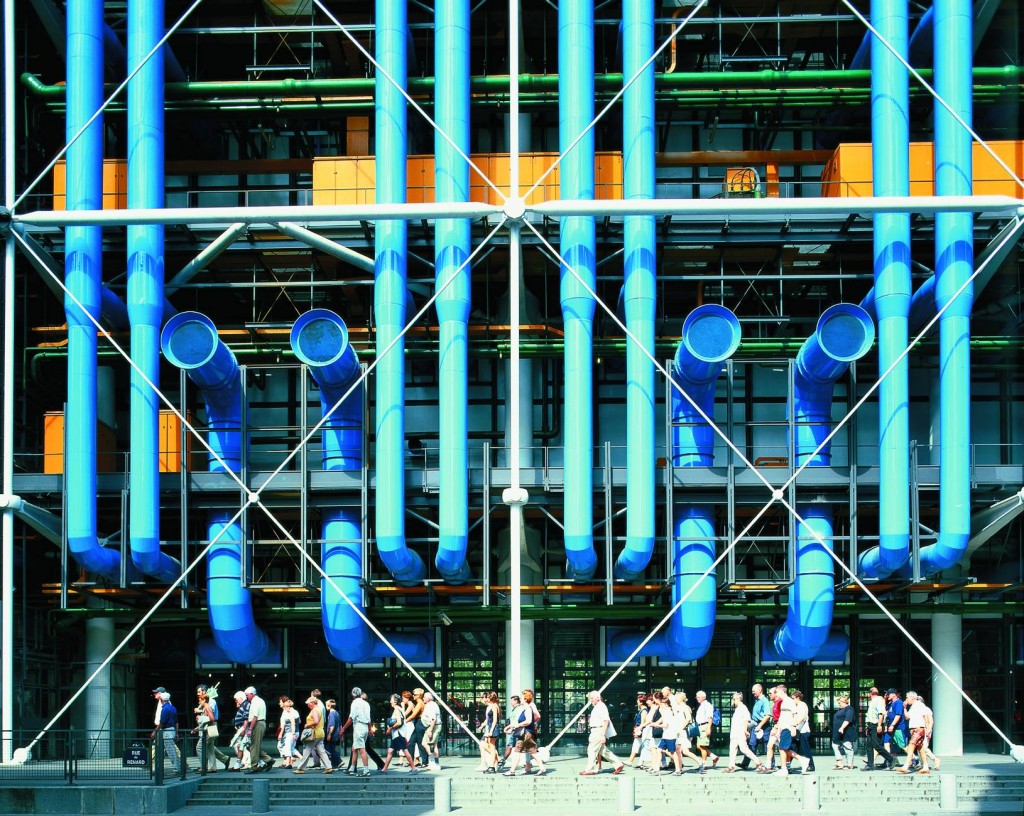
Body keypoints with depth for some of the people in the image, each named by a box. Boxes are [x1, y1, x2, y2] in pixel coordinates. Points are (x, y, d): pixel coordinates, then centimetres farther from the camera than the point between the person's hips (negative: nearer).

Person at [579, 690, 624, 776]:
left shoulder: (601, 707, -14)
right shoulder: (596, 707, 17)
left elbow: (606, 721, -20)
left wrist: (603, 735, -24)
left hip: (599, 732, -10)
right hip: (596, 732, 10)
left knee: (592, 750, -6)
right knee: (603, 751, 12)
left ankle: (590, 769, -1)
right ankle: (618, 764, 15)